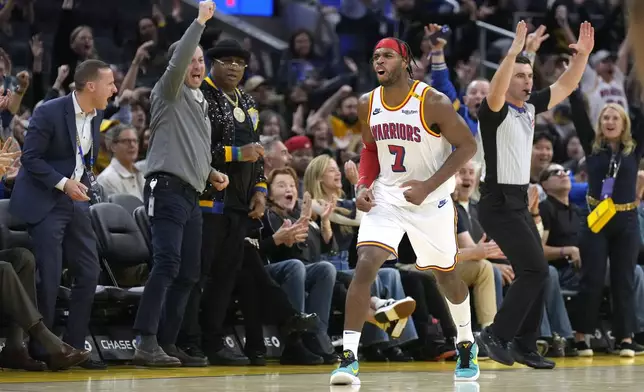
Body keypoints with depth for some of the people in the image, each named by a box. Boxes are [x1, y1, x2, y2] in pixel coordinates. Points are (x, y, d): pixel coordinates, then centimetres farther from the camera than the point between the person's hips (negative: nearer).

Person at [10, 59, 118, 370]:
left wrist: (88, 182, 5)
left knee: (89, 272, 3)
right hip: (45, 202, -7)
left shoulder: (95, 115, 7)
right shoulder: (49, 112, -15)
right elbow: (30, 157, -14)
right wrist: (63, 183, -20)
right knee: (49, 278, -8)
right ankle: (40, 351, 3)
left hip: (75, 202, 7)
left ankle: (74, 347, 11)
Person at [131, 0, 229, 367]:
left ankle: (168, 343, 11)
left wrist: (210, 172, 16)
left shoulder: (200, 102, 24)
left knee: (188, 274, 6)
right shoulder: (170, 93, 0)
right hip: (167, 189, -9)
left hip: (192, 195, 9)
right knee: (167, 264, -21)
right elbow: (178, 61, -21)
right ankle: (147, 343, -28)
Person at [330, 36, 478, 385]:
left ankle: (467, 344, 40)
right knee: (365, 265, -18)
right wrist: (363, 186, -2)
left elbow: (467, 146, -13)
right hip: (386, 197, 3)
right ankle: (349, 357, -20)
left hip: (430, 200, -3)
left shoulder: (432, 103, -16)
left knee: (446, 275, 14)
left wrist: (428, 186, -20)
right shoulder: (368, 105, -1)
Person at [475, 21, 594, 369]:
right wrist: (513, 52, -46)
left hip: (519, 202, 9)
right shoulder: (494, 111, -14)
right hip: (498, 203, -9)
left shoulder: (530, 107, 9)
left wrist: (582, 55, -5)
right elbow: (495, 92, -37)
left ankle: (525, 347, 15)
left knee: (533, 273, 9)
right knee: (535, 270, -13)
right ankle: (495, 335, -6)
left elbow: (565, 86, 10)